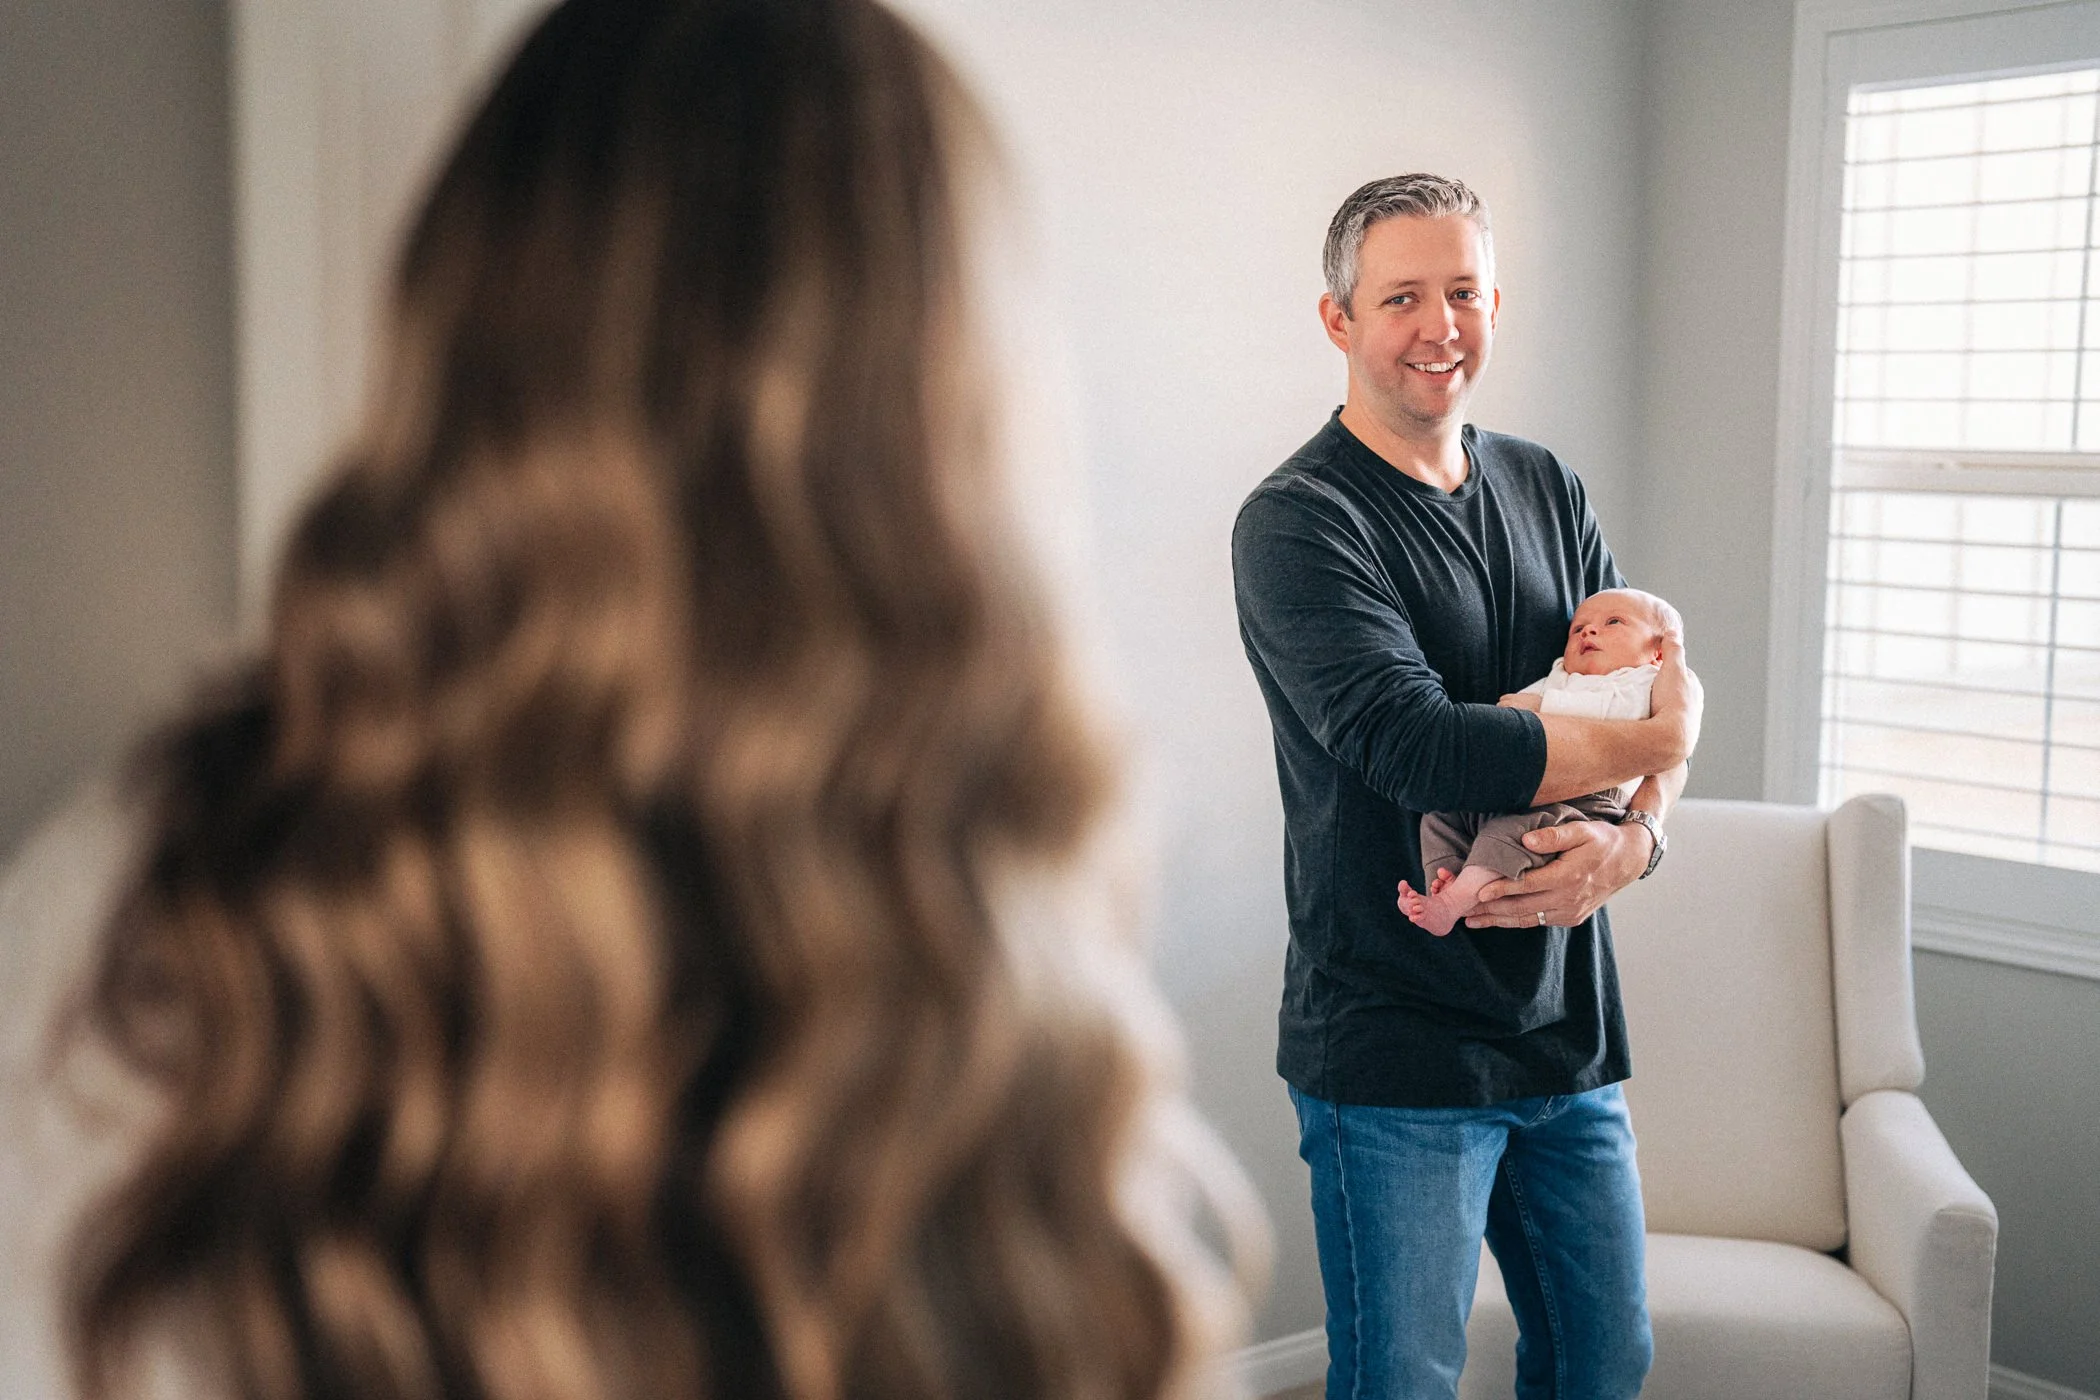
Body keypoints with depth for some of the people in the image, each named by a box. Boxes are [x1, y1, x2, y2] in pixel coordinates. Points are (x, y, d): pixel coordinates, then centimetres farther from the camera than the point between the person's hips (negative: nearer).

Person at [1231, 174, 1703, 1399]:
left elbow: (1656, 684, 4)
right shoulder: (1299, 524, -13)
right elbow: (1419, 746, -25)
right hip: (1394, 1053, -6)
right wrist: (1654, 741, -12)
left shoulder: (1549, 492, 10)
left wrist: (1633, 839, -18)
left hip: (1568, 1026, 7)